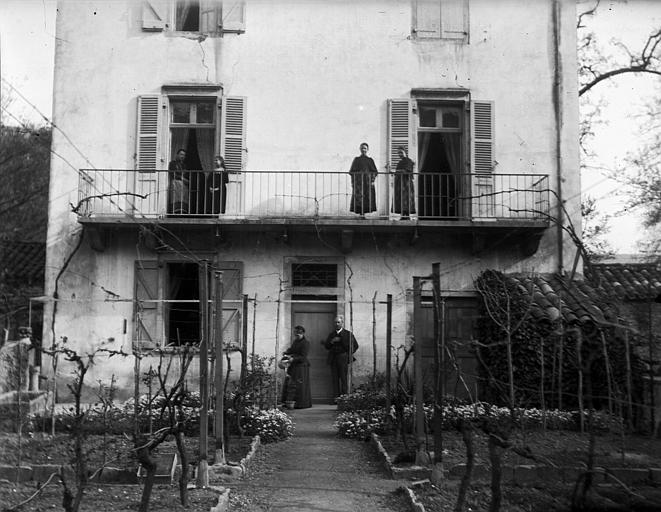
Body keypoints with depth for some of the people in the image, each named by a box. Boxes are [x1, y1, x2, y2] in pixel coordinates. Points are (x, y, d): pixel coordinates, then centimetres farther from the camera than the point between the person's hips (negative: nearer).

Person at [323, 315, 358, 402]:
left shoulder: (348, 334, 5)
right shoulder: (331, 334, 18)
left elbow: (355, 346, 5)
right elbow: (326, 346, 13)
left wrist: (349, 354, -1)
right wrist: (331, 341, -4)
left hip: (343, 358, -4)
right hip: (333, 359, 4)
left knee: (344, 379, -8)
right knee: (335, 379, -1)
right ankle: (336, 398, 0)